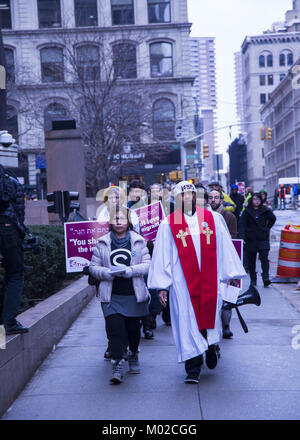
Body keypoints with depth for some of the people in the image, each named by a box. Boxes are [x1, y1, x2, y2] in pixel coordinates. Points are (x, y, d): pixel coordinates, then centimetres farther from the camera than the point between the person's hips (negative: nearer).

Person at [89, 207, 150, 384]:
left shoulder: (139, 241, 4)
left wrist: (129, 270, -17)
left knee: (134, 328, 12)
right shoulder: (103, 243, 5)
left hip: (134, 294, 1)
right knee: (115, 328, -12)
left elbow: (147, 265, -1)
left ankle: (134, 355, 38)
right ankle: (117, 365, -7)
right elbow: (93, 267, 7)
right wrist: (108, 272, -14)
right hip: (112, 296, 0)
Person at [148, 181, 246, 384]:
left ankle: (212, 347, 37)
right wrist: (162, 286, -1)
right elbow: (162, 256, 3)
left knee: (210, 314, 6)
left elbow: (225, 248, 11)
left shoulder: (213, 219, 7)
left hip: (210, 280, 1)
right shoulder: (168, 224, 3)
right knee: (186, 320, -1)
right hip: (183, 282, -1)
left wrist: (232, 275, 9)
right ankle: (193, 368, 9)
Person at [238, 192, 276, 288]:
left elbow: (273, 218, 23)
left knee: (264, 258, -15)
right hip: (251, 239, 0)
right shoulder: (247, 211, 0)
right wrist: (241, 237, -20)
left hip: (263, 238, 0)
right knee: (251, 260, 7)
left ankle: (266, 278, -16)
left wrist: (267, 228, 13)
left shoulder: (265, 211, 4)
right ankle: (253, 280, 16)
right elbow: (242, 225, -7)